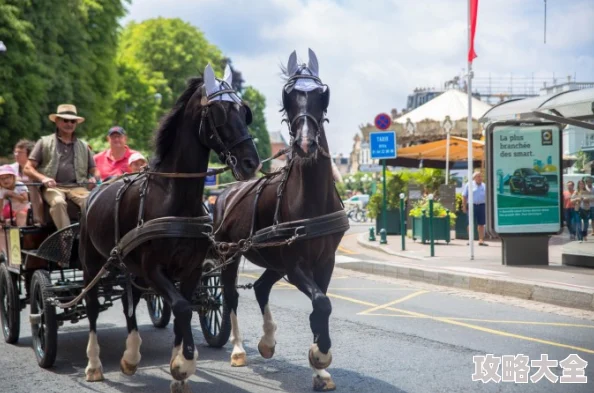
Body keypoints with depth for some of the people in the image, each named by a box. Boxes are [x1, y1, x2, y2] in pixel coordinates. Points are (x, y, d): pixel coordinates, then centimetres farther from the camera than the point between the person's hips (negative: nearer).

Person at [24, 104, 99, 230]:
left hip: (77, 187, 2)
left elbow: (94, 170, 25)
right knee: (59, 202, -37)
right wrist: (43, 178, -13)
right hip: (53, 187, -2)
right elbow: (28, 168, 9)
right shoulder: (44, 142, 15)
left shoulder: (83, 146, 23)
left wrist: (94, 178, -1)